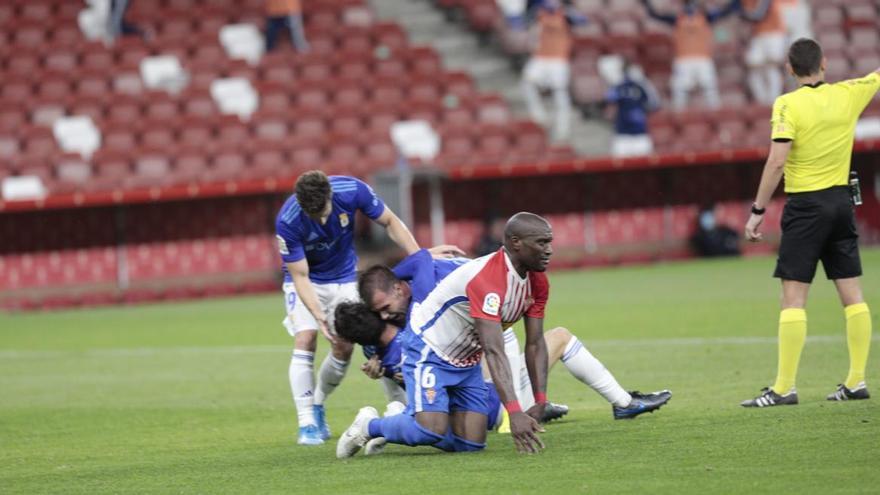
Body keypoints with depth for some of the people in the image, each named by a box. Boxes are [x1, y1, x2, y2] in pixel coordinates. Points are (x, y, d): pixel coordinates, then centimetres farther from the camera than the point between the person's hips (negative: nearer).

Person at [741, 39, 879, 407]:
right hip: (842, 200, 5)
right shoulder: (849, 95, 3)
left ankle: (784, 387, -9)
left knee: (793, 297, -6)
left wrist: (757, 211, -12)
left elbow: (777, 162, -17)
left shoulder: (788, 104, -11)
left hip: (805, 204, -5)